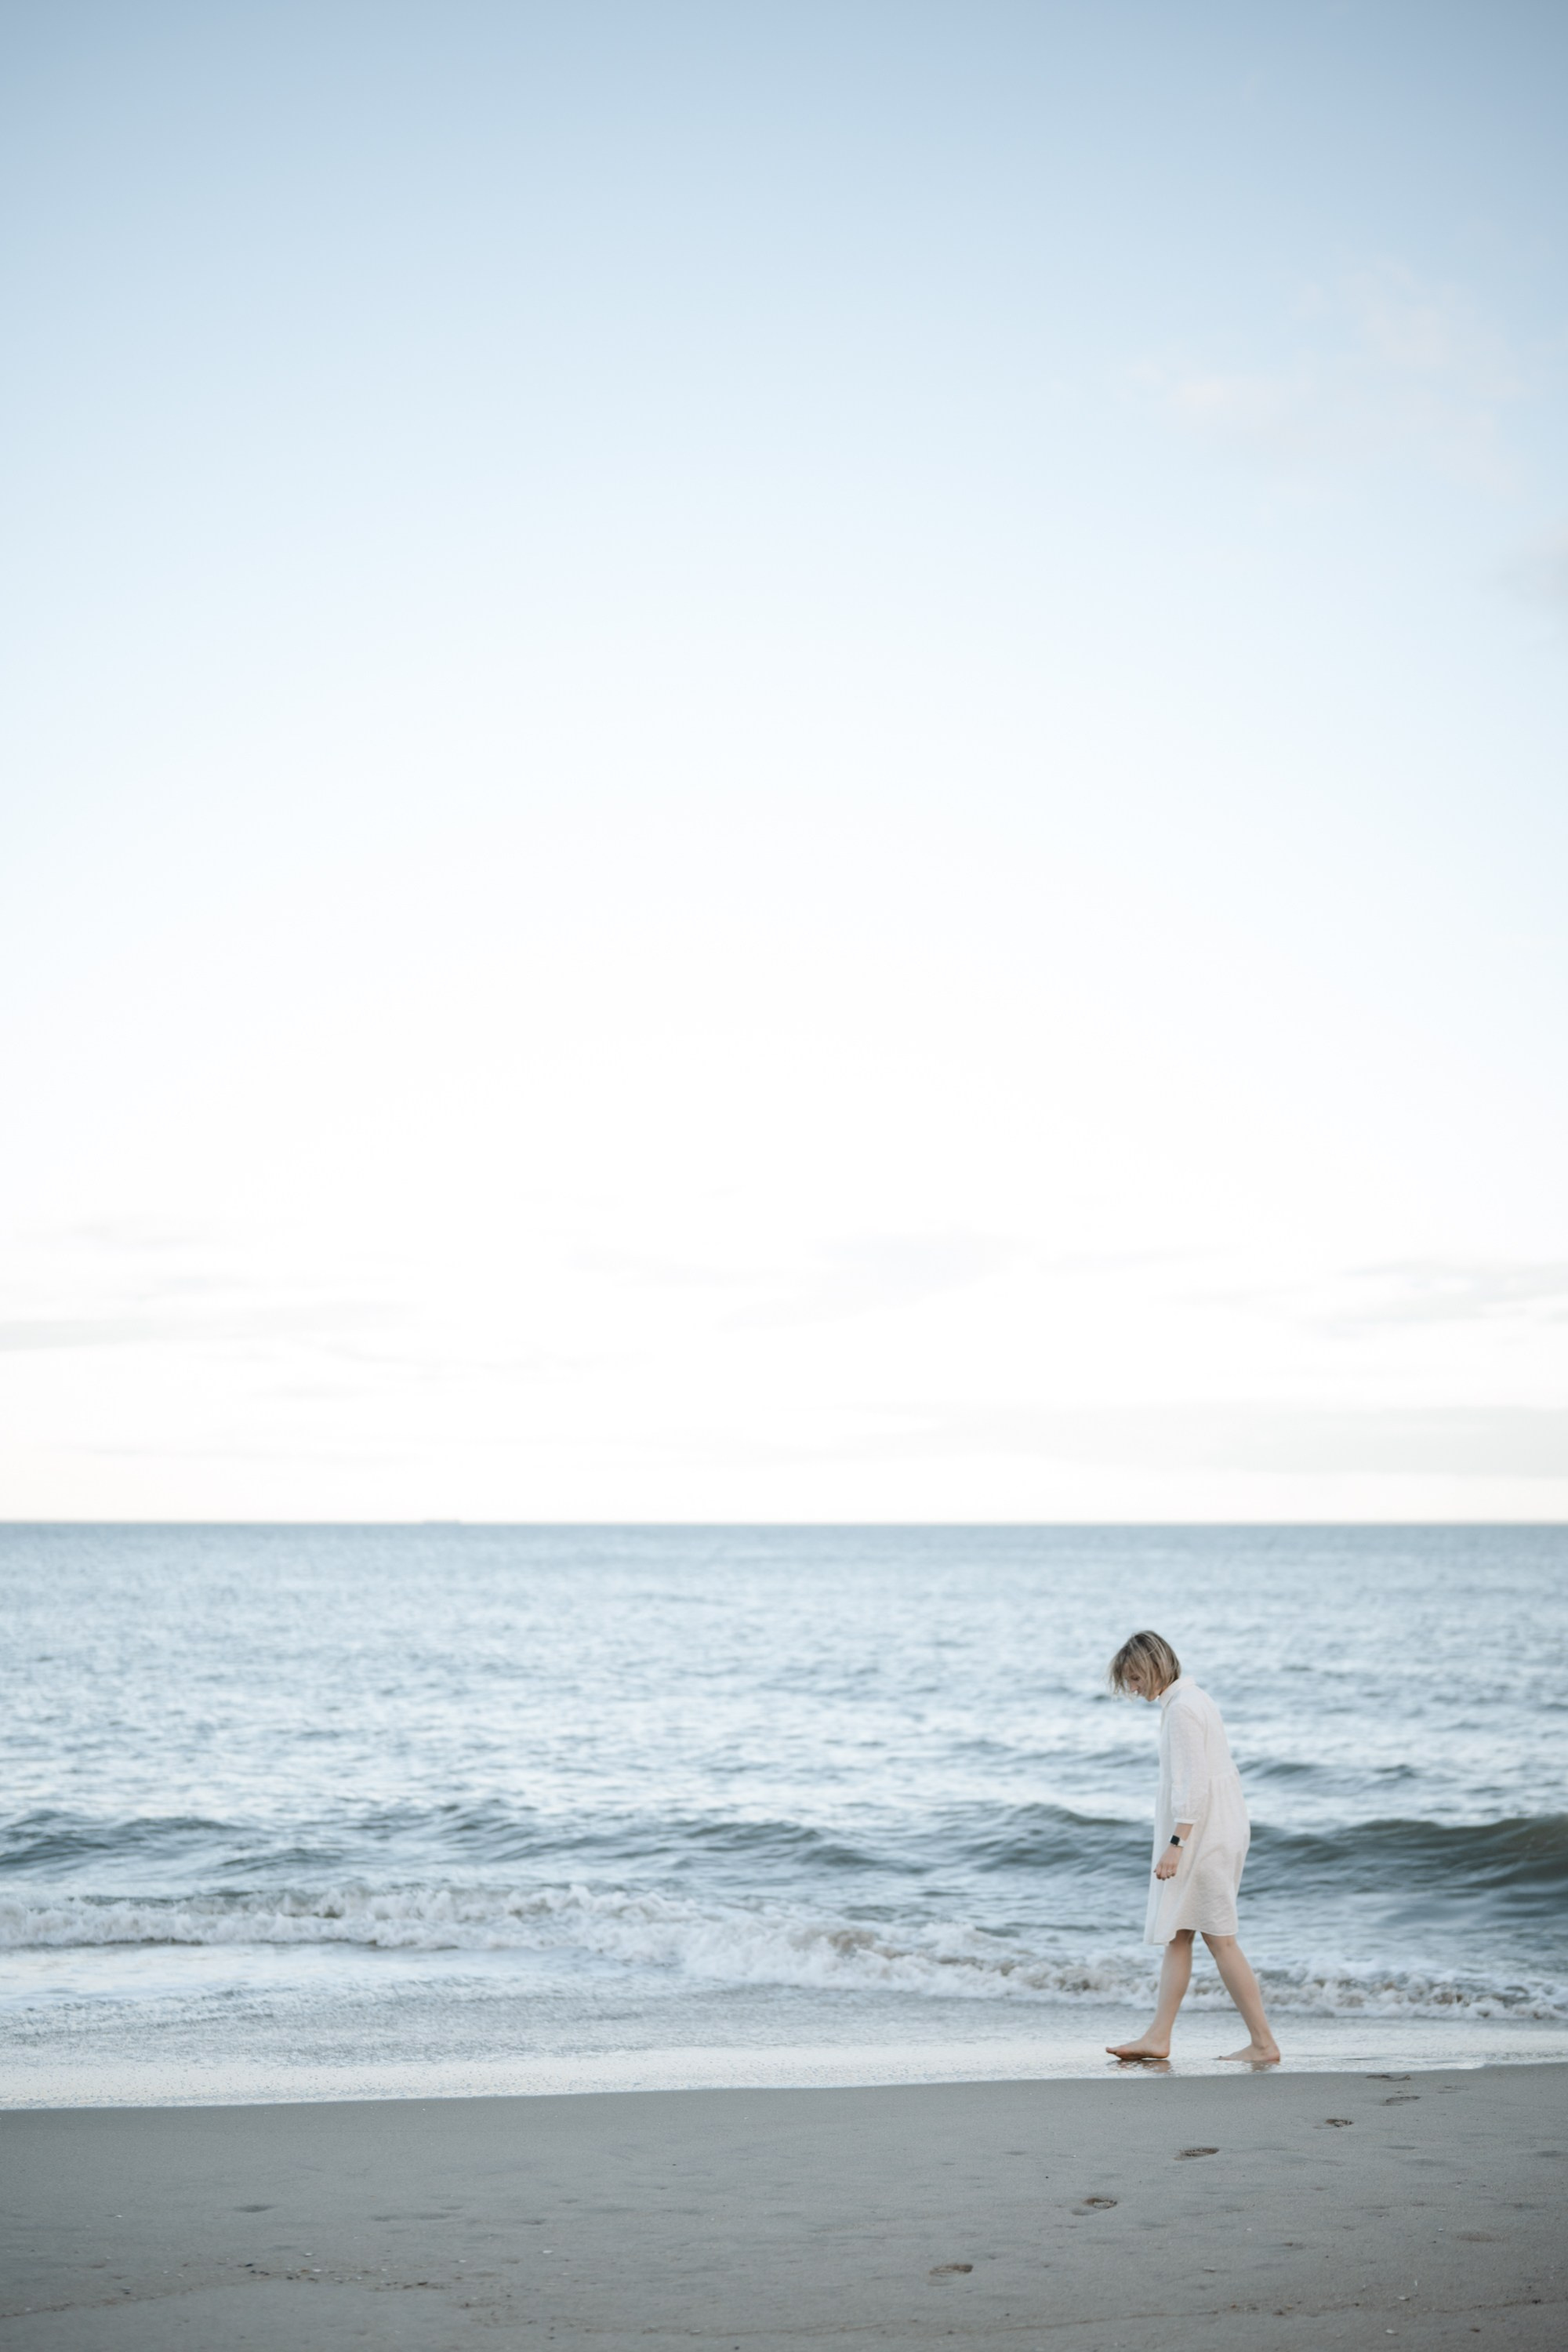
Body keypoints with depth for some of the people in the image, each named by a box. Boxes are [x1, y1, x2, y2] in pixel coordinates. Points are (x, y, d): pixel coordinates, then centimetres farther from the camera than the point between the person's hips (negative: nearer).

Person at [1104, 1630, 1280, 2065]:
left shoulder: (1182, 1709, -17)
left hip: (1204, 1834, -11)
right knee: (1176, 1935, 10)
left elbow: (1193, 1785, -21)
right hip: (1212, 1831, 11)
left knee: (1220, 1939, -5)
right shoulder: (1191, 1699, 14)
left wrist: (1176, 1843, -22)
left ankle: (1263, 2043, -1)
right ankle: (1158, 2037, 12)